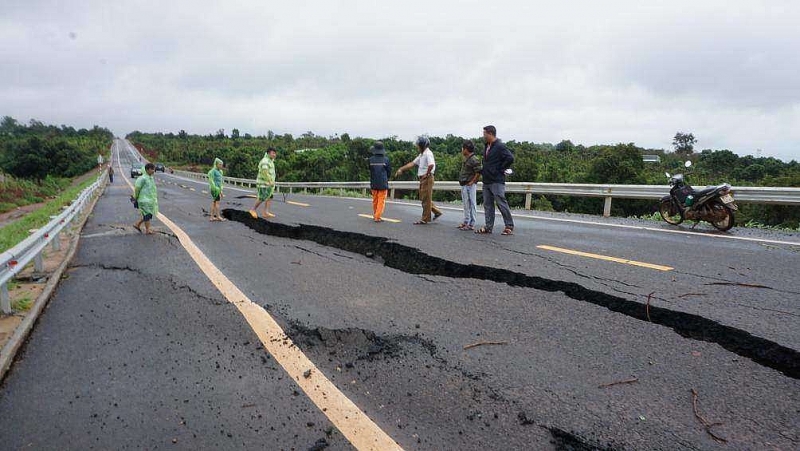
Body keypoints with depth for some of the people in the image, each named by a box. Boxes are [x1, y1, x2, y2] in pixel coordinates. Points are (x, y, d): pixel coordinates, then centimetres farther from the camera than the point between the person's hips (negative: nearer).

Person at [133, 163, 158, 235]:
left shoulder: (151, 178, 11)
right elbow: (137, 188, -11)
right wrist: (135, 198, -2)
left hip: (150, 200, 9)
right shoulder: (143, 178, -15)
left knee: (150, 214, 13)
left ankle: (137, 225, 27)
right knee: (147, 215, -2)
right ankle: (147, 230, 8)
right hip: (145, 200, -9)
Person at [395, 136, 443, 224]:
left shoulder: (428, 153, -15)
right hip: (423, 179, 10)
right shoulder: (422, 154, 16)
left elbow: (431, 165, -31)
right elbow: (412, 163, 19)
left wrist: (426, 174, -19)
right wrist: (401, 169, 15)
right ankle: (436, 211, 22)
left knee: (426, 199, -3)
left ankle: (425, 219, 4)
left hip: (427, 178, -10)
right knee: (423, 198, 15)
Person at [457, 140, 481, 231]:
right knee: (466, 205, 16)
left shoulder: (474, 159, -14)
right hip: (464, 185, 10)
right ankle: (466, 222, 26)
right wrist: (461, 180, 14)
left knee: (472, 204, -4)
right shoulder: (466, 159, 15)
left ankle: (471, 224, -1)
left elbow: (478, 173, -18)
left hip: (470, 185, -10)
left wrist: (472, 182, -16)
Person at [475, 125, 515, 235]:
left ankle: (509, 227, 3)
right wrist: (483, 171, 13)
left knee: (501, 203, -5)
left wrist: (501, 169, -14)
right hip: (486, 181, 9)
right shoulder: (487, 146, 15)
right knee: (487, 205, 10)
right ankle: (488, 227, 16)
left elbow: (510, 158, -22)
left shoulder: (500, 147, -12)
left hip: (497, 181, -9)